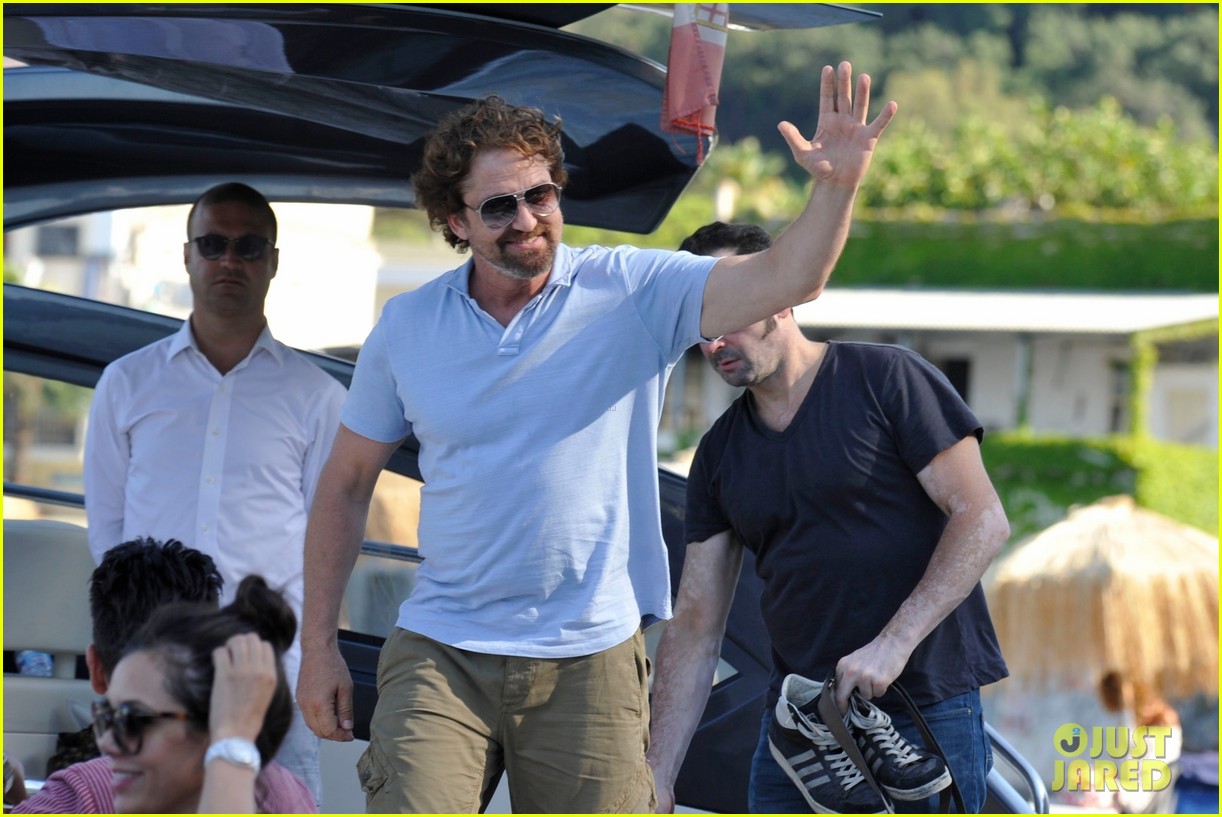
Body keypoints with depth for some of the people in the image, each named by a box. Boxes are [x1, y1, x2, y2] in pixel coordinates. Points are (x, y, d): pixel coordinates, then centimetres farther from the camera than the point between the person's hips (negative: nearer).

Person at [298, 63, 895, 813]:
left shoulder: (633, 293, -3)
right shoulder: (407, 327, 3)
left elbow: (784, 279, -15)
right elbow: (346, 484, 11)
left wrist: (838, 187, -35)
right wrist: (319, 645, 7)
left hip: (590, 662, 0)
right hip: (441, 658, 1)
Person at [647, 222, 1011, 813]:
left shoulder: (887, 380, -4)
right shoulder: (720, 454, 11)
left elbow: (982, 519, -10)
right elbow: (695, 626, 10)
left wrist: (893, 642, -19)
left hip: (926, 716, -5)